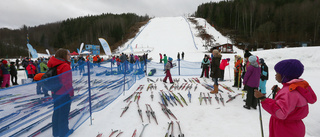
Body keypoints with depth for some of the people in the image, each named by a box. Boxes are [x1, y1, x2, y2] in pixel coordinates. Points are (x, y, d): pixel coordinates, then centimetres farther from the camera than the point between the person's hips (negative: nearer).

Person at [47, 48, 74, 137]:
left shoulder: (54, 65, 7)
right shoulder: (65, 66, -20)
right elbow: (66, 82, -23)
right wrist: (71, 92, -14)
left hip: (55, 93, 9)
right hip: (64, 94, -9)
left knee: (56, 112, 19)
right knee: (63, 113, 4)